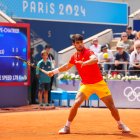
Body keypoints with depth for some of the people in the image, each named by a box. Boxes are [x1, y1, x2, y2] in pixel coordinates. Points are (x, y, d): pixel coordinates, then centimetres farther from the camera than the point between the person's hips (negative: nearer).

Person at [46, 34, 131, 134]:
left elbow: (95, 59, -36)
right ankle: (67, 127, -2)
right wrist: (53, 72, 26)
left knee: (111, 105, -3)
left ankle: (121, 125, 18)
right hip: (86, 85, 4)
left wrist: (84, 63, -53)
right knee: (76, 104, -13)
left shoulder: (88, 52, -12)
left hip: (99, 83, -4)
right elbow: (66, 67, 27)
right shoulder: (74, 57, 6)